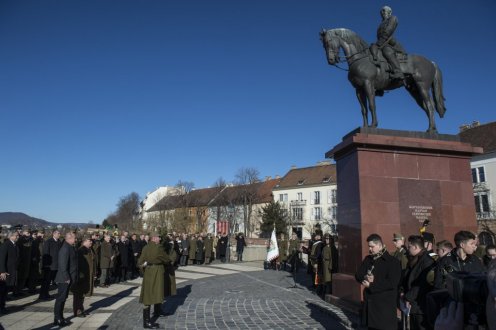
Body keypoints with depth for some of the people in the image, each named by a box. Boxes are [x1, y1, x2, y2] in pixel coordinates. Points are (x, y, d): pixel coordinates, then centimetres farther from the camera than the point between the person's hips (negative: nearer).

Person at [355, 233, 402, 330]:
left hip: (385, 305, -6)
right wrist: (365, 277, -14)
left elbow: (392, 283, -18)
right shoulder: (368, 259, 11)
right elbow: (358, 275, 8)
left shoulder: (392, 261, -9)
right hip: (370, 303, 6)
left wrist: (372, 284, -18)